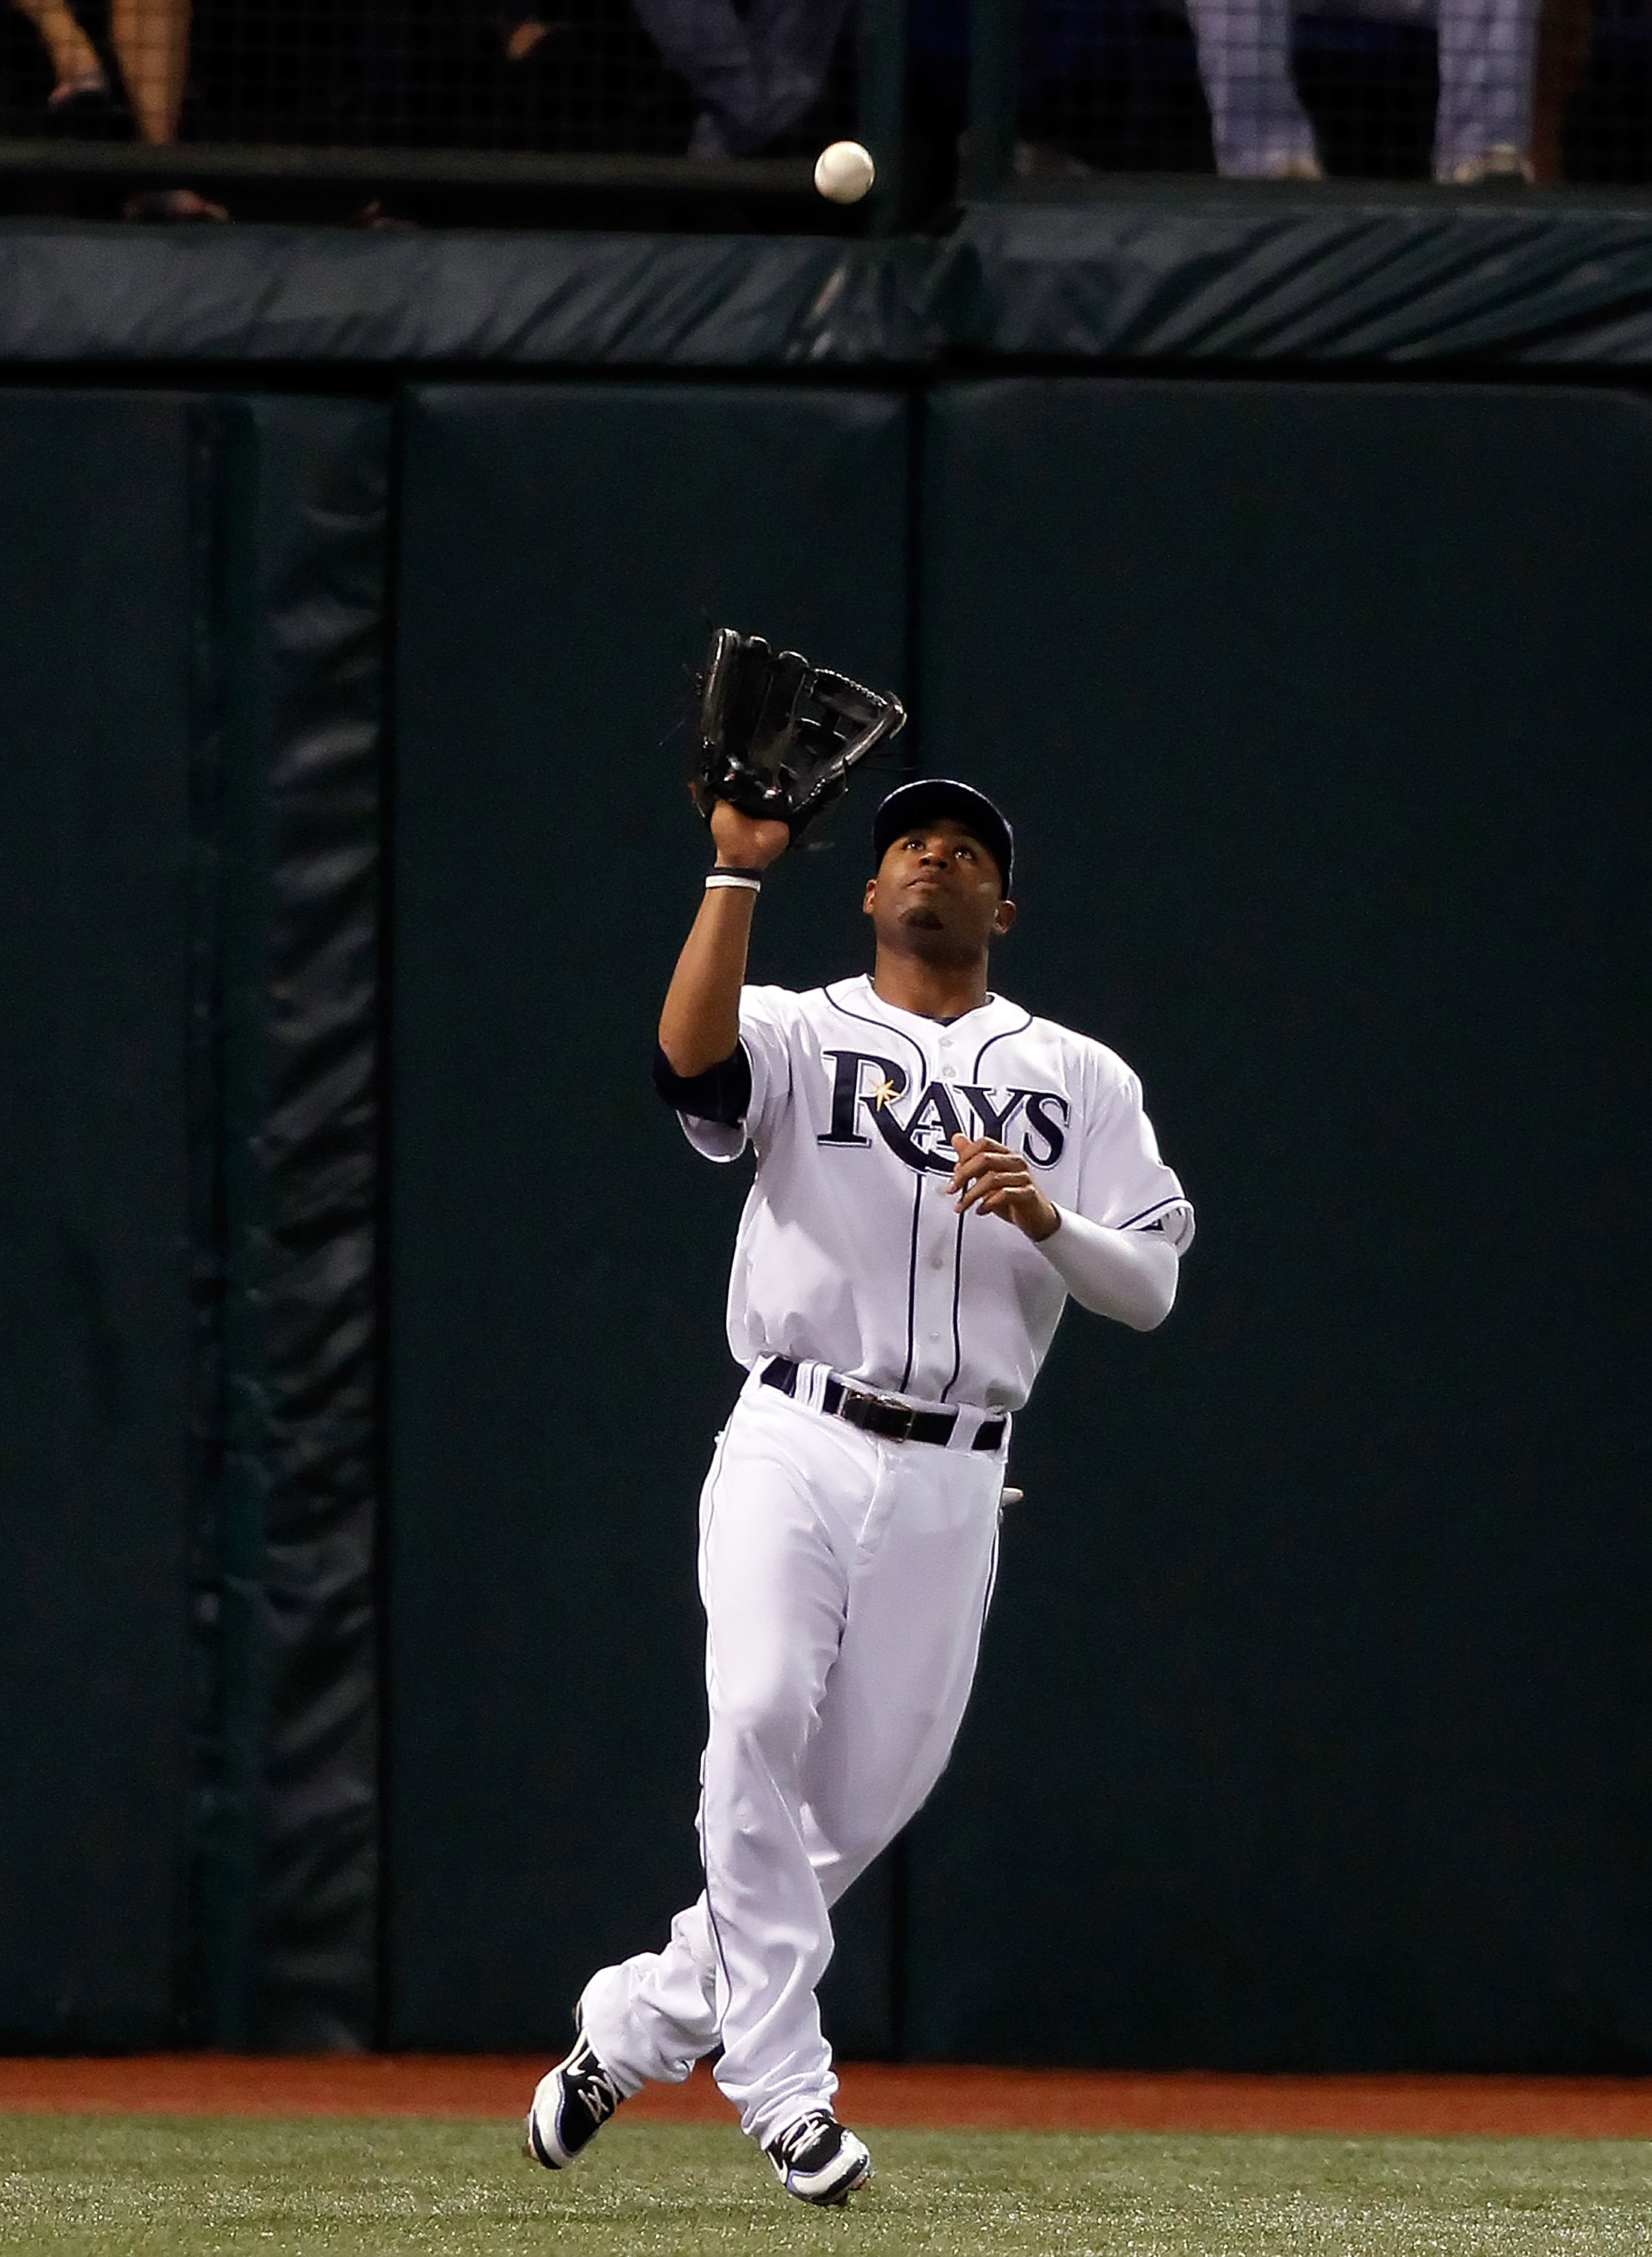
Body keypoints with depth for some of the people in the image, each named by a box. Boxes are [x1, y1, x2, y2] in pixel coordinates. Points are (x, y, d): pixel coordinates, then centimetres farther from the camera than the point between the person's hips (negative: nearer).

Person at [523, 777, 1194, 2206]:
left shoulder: (1080, 1079, 14)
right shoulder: (800, 1034, 7)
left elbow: (1152, 1287, 5)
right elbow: (691, 1051, -18)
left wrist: (1046, 1218, -13)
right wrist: (740, 869, -21)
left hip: (952, 1484, 3)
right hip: (796, 1449, -3)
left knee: (865, 1802, 3)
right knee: (760, 1721, -25)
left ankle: (636, 2025, 23)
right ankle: (786, 2090, -22)